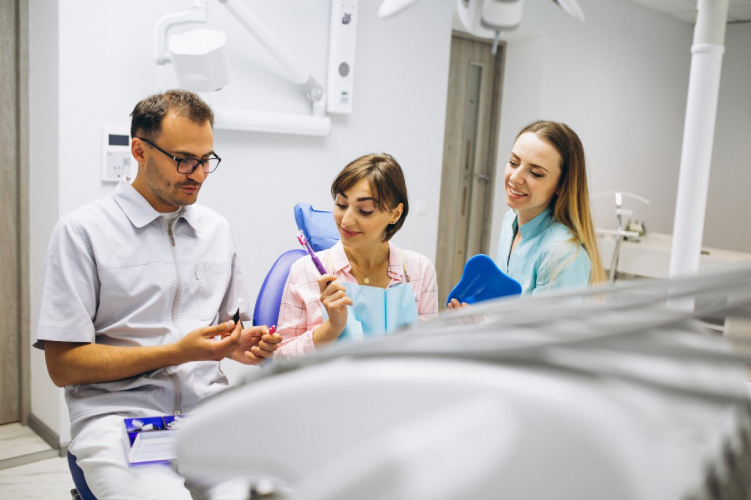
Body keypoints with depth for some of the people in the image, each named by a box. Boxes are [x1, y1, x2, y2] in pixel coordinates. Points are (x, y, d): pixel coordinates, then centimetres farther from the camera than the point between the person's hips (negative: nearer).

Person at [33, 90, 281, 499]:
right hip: (119, 413, -3)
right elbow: (63, 364, -5)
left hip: (207, 406, 4)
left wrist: (238, 346, 0)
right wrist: (177, 353, -13)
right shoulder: (82, 231, -2)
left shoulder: (216, 229, 14)